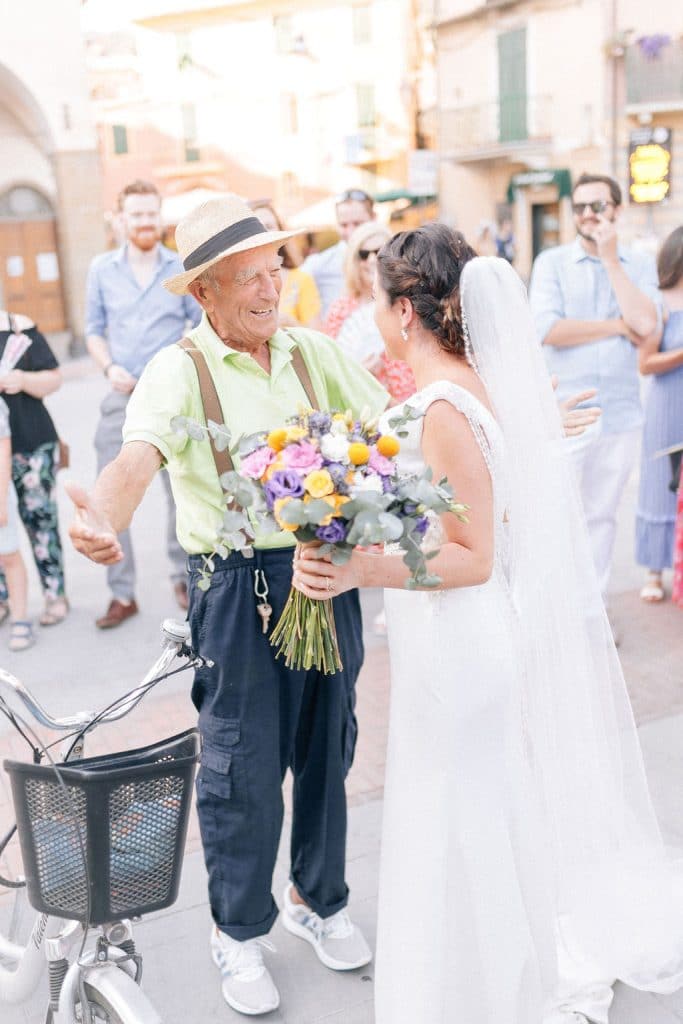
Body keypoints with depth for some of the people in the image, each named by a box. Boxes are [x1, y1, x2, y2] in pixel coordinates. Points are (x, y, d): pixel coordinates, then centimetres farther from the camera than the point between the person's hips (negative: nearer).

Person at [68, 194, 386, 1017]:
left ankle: (319, 900, 41)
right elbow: (137, 456, -26)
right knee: (242, 765, 7)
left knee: (326, 747, 17)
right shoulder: (178, 372, -9)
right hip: (236, 588, -4)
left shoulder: (315, 353, 5)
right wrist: (105, 519, -47)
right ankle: (238, 933, 30)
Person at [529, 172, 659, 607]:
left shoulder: (640, 264, 6)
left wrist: (610, 258, -8)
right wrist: (618, 326, -9)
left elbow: (645, 325, -11)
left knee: (602, 515, 13)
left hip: (622, 412, 3)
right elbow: (547, 329, -15)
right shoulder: (552, 262, 0)